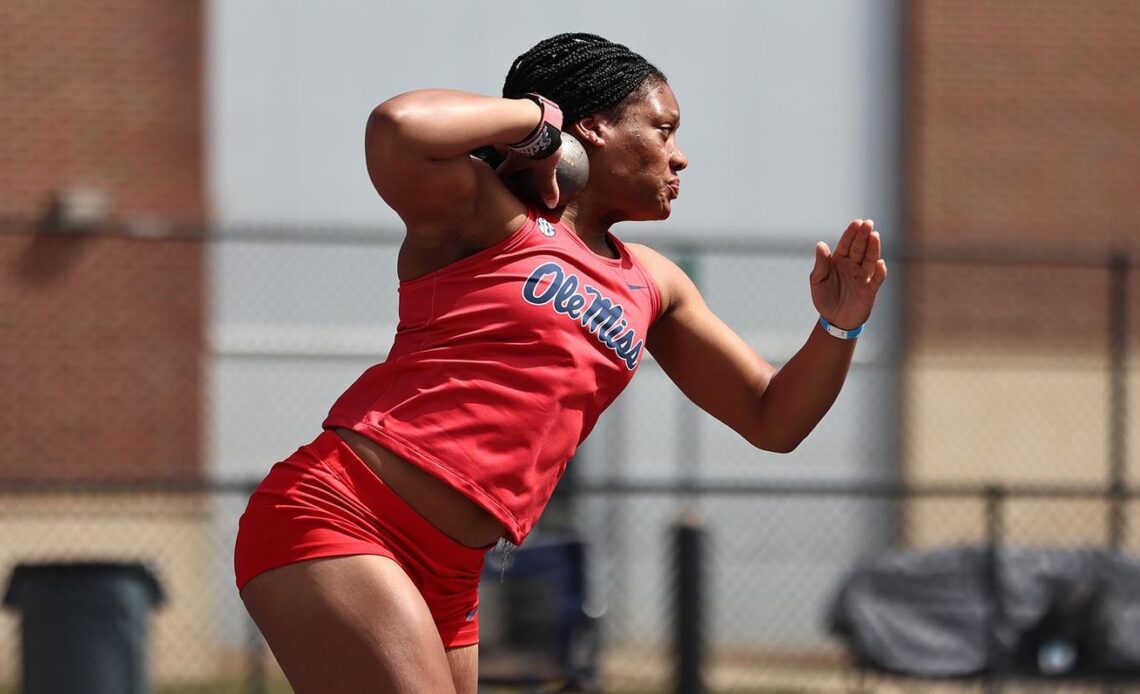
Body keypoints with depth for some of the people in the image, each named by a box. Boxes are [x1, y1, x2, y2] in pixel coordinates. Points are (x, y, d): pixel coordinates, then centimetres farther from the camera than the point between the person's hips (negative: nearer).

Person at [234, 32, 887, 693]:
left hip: (446, 578, 9)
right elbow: (399, 126, -25)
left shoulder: (652, 285, 20)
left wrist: (839, 326, 4)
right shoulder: (488, 215, -2)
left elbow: (773, 420, 23)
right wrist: (533, 114, -8)